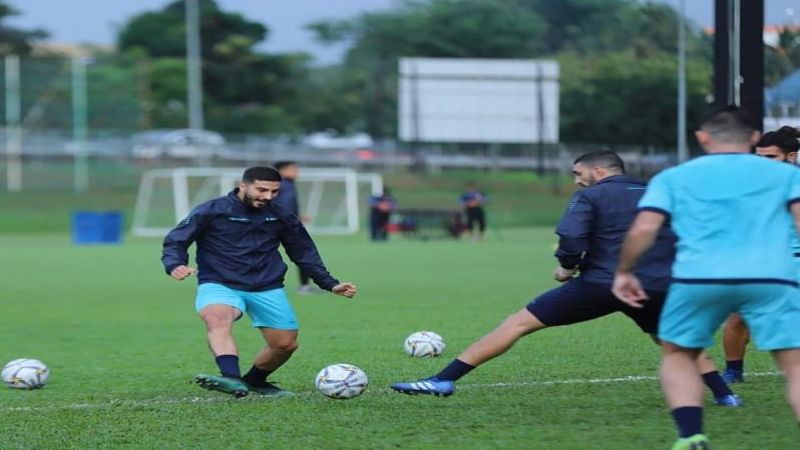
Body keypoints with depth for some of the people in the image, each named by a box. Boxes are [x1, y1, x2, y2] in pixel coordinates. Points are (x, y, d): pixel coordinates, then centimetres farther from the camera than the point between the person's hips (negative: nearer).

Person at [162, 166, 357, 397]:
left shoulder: (281, 217, 8)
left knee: (286, 344, 3)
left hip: (267, 289, 4)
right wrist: (176, 265, -24)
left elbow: (304, 253, 18)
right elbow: (175, 241, -3)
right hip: (219, 284, -4)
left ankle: (254, 381, 33)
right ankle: (233, 379, -56)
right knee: (217, 318, -36)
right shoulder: (211, 211, -4)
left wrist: (330, 284, 11)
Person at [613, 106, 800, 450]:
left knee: (677, 354, 23)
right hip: (772, 279, -1)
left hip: (698, 279, 1)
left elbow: (643, 229, 7)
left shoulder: (673, 178, 18)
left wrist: (624, 272, 20)